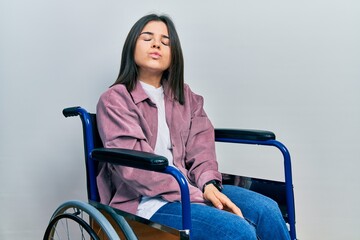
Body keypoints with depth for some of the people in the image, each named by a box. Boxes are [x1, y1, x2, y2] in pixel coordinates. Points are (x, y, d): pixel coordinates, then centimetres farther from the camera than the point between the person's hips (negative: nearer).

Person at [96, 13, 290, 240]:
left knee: (266, 210, -17)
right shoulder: (114, 100, -3)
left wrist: (208, 184, -16)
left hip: (187, 188, 6)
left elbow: (201, 147, 6)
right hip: (146, 201, -5)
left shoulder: (185, 96, 16)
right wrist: (198, 197, -21)